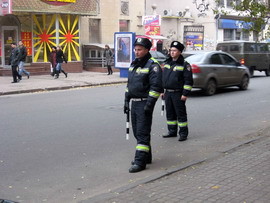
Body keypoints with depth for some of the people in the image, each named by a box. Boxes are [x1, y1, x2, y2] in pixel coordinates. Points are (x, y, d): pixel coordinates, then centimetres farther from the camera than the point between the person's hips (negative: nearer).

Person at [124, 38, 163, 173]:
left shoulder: (152, 65, -11)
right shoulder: (134, 64, 15)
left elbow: (156, 86, -17)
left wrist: (149, 104, -21)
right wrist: (126, 101, 17)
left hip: (144, 103, -9)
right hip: (134, 102, 9)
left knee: (142, 132, -9)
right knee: (137, 132, 14)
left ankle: (140, 161, -8)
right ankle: (146, 156, 27)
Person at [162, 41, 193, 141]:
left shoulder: (184, 65, -7)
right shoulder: (167, 63, 14)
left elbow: (188, 80, -10)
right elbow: (163, 78, 20)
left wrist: (185, 94, -15)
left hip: (178, 94, -6)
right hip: (167, 93, 7)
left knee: (180, 113, -2)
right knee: (170, 113, 12)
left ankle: (183, 133, 5)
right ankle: (172, 131, 23)